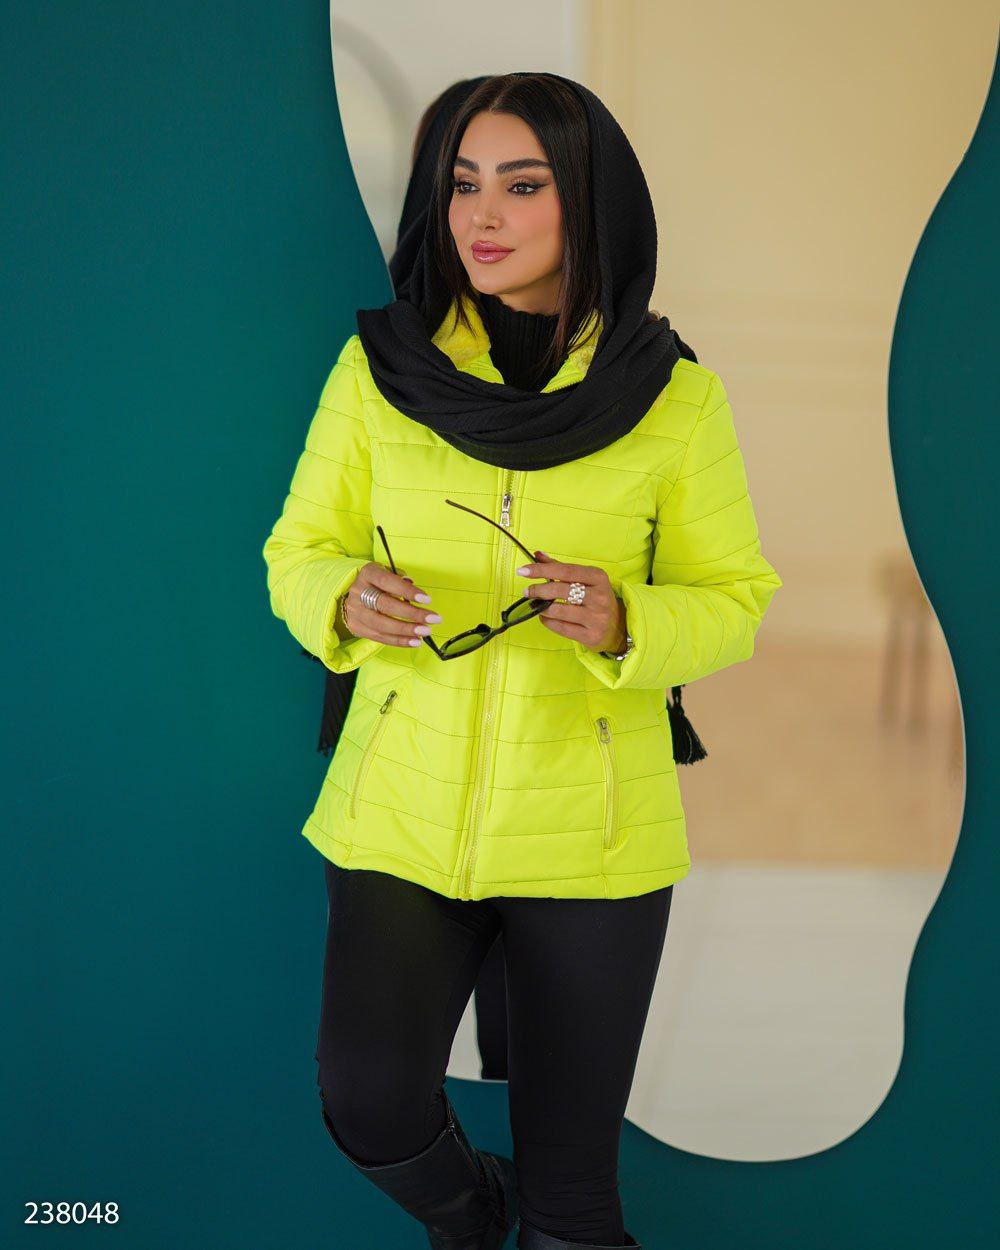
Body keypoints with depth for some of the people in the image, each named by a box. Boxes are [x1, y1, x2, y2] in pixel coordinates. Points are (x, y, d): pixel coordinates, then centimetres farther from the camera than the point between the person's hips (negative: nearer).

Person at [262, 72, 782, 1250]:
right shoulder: (378, 366, -1)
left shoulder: (676, 395, -4)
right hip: (402, 806, 1)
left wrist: (621, 621, -21)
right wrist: (346, 602, -18)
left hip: (591, 826, 0)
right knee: (372, 1107, -16)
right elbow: (296, 553, 5)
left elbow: (732, 600, 1)